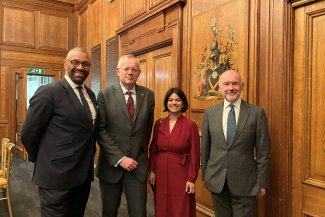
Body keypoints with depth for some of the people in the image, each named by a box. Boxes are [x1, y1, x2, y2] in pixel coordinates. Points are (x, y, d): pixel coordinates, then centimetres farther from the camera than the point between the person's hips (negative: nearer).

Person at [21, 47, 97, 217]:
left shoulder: (91, 94, 8)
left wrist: (90, 156, 11)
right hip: (57, 175, -7)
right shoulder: (48, 92, -14)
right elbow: (28, 133, -10)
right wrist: (42, 161, 1)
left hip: (84, 173, 7)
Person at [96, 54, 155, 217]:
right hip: (111, 163, 0)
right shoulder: (105, 94, -5)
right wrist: (119, 158, -15)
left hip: (138, 164, 1)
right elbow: (100, 130, -10)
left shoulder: (148, 95, 1)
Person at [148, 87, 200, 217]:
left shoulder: (190, 125, -9)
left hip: (181, 174, -3)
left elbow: (194, 155, -8)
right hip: (161, 173, 4)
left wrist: (191, 179, -9)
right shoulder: (159, 123, 2)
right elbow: (153, 149, 8)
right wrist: (151, 170, 4)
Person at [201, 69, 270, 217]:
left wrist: (262, 182, -3)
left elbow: (263, 151, -4)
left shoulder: (257, 113, -6)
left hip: (245, 182, -2)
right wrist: (205, 176, 9)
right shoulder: (210, 113, 1)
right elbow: (205, 148, 6)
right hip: (216, 181, 3)